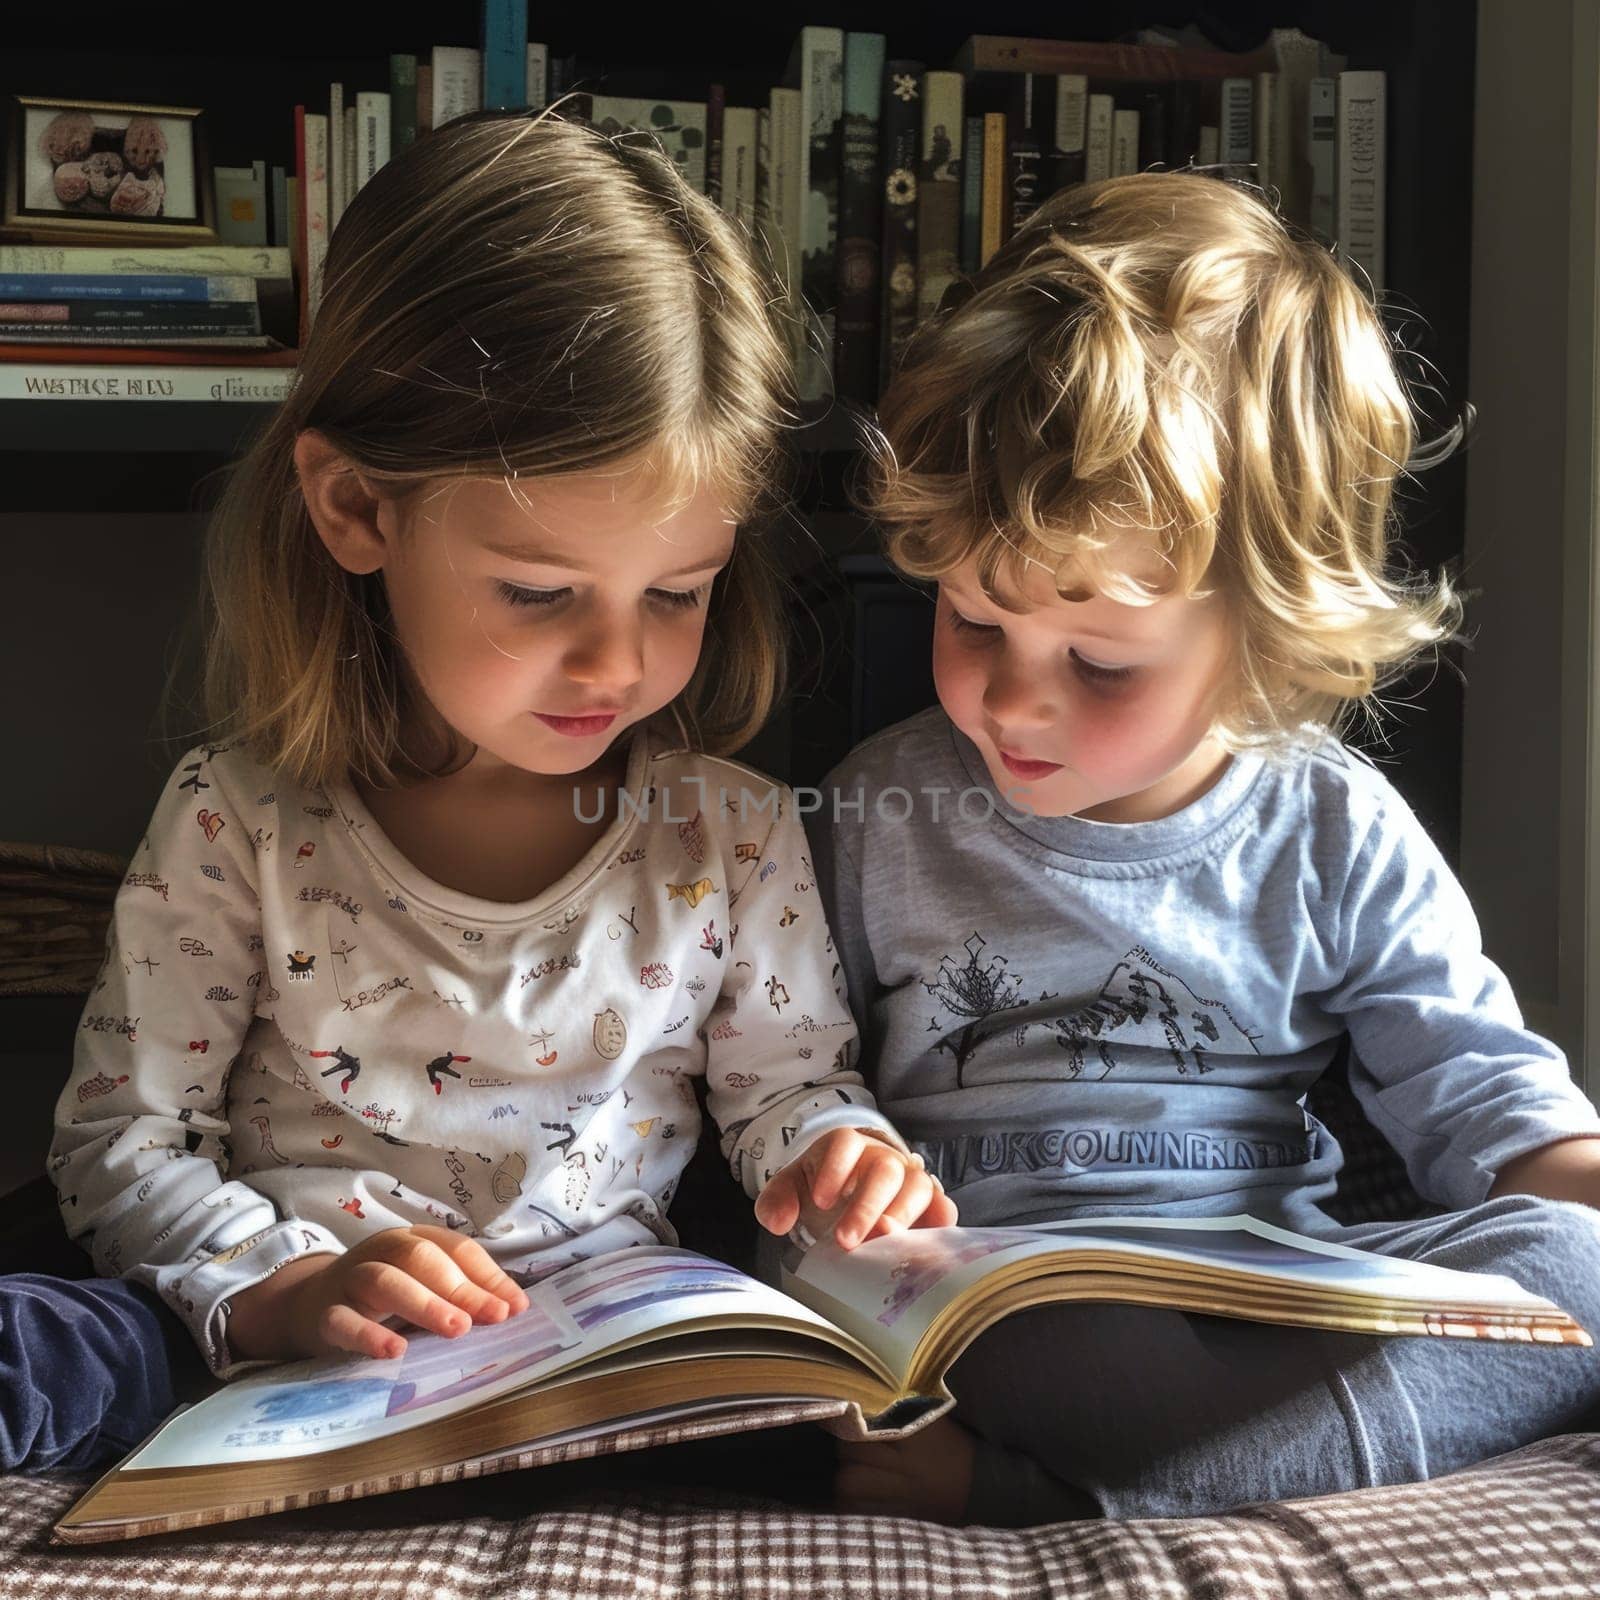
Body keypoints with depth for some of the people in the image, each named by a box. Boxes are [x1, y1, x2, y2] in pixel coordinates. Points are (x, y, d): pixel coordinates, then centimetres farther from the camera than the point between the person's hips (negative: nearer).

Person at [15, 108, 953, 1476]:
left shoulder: (730, 834, -1)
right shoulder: (239, 826, -5)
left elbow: (787, 1078, 14)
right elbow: (125, 1136, -1)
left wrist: (840, 1155, -10)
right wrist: (277, 1289, -20)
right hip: (289, 1367, -2)